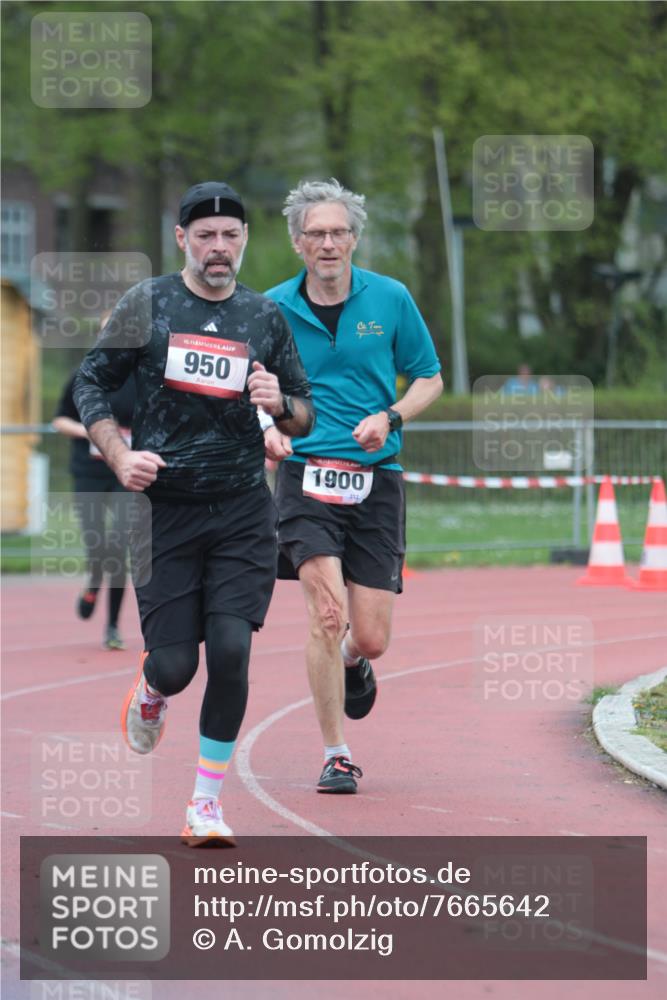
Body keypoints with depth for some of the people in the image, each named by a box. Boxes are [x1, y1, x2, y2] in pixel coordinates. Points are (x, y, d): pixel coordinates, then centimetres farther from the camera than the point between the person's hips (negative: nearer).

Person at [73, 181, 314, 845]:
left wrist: (280, 405, -10)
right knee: (175, 664, -3)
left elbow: (305, 416, 14)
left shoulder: (266, 317, 8)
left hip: (243, 510, 1)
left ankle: (205, 805, 0)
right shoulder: (147, 305, 2)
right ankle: (150, 686, 37)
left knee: (231, 651, -12)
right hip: (164, 508, -1)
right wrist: (120, 457, -8)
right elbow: (90, 383, 7)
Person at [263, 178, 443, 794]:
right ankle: (336, 756, -8)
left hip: (377, 481, 1)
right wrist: (266, 427, -9)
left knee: (371, 639, 1)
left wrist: (389, 418, -7)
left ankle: (352, 663, 41)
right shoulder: (273, 308, 2)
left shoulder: (391, 299, 3)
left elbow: (430, 379, 11)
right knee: (328, 612, -20)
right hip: (307, 475, -1)